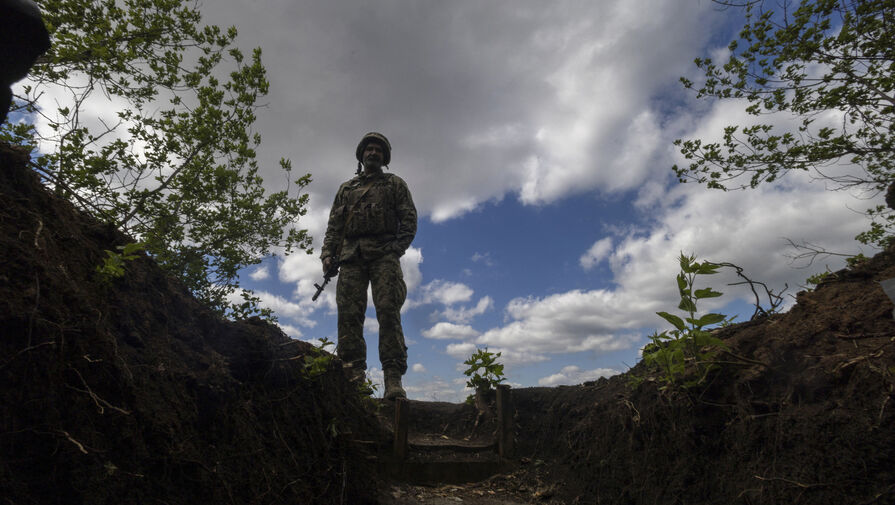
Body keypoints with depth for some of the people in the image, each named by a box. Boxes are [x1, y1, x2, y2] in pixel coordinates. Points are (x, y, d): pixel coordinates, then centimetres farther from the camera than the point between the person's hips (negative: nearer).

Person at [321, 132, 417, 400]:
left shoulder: (395, 184, 20)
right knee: (349, 314, -9)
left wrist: (396, 248, -8)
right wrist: (327, 254, 6)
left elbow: (409, 220, 9)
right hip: (351, 256, 3)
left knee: (388, 312, -15)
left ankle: (393, 378, -18)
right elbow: (333, 226, 22)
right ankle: (354, 375, -9)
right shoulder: (346, 189, 29)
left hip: (383, 255, -3)